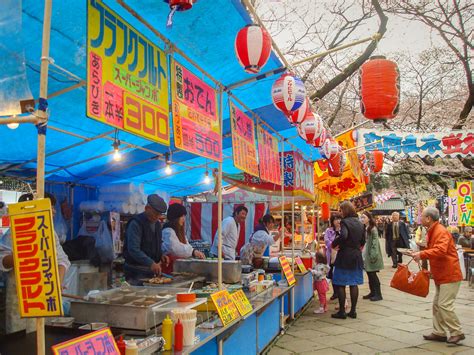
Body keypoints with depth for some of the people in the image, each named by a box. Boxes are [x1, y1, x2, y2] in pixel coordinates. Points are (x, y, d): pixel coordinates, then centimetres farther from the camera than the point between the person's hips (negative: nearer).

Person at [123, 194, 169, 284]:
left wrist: (161, 255, 2)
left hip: (151, 270, 7)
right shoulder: (136, 223, -15)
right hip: (136, 271, -7)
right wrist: (151, 263, -33)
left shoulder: (157, 224, 10)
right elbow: (133, 249, -24)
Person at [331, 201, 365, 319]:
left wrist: (334, 243, -15)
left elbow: (343, 235, -30)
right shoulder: (360, 223, 8)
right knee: (354, 284, 11)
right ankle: (353, 311, 15)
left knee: (340, 284, 2)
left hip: (345, 256, -7)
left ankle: (342, 311, 4)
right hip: (357, 255, 7)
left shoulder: (345, 222, -14)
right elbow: (363, 240, 13)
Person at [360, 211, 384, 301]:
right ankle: (372, 292, 21)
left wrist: (373, 255, -21)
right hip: (366, 253, 8)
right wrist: (363, 254, 12)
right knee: (369, 273, 12)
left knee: (372, 274, -3)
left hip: (372, 254, -8)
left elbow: (375, 242, -17)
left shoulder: (373, 229, -13)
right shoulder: (364, 228, 10)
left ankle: (378, 294, 5)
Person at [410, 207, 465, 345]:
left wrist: (422, 254, -30)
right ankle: (439, 332, 20)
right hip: (441, 275, 10)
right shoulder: (432, 231, 13)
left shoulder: (441, 232, -18)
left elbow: (441, 250, -33)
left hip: (449, 275, -10)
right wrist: (419, 253, 5)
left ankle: (457, 333, 6)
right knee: (437, 304, 12)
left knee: (445, 305, -7)